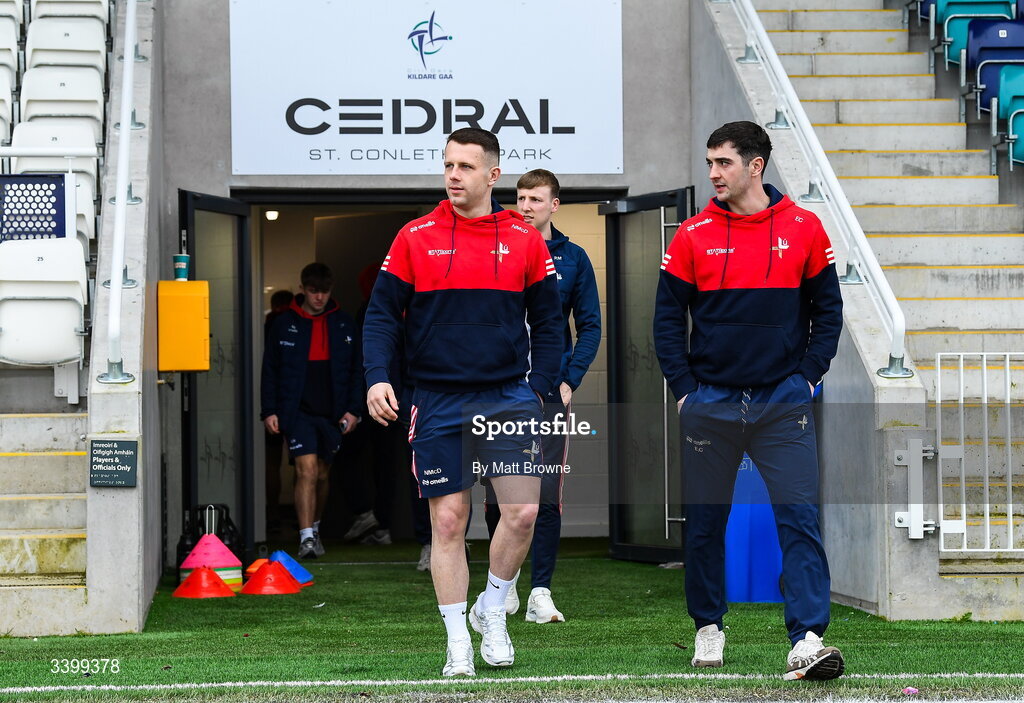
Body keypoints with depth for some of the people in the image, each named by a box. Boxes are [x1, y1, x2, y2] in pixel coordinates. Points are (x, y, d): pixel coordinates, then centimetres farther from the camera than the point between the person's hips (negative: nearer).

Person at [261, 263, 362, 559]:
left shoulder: (343, 324, 7)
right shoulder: (284, 324, 2)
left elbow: (355, 370, 11)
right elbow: (270, 370, 5)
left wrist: (352, 409, 3)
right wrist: (269, 411, -2)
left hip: (332, 413, 3)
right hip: (297, 411, -3)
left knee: (322, 473, 12)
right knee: (307, 469, -16)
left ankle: (315, 528, 30)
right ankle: (306, 537, -20)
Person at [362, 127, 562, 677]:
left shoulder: (525, 241, 4)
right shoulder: (415, 238, 2)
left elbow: (547, 322, 9)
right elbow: (382, 312, 2)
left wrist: (541, 389, 1)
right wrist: (377, 376, -12)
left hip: (507, 396, 1)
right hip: (437, 400, 0)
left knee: (523, 511, -9)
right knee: (447, 522, 2)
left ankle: (491, 611, 15)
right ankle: (458, 641, 11)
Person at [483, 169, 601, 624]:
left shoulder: (572, 258, 5)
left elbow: (590, 325, 8)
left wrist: (570, 380, -3)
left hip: (550, 393, 0)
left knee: (546, 497, -4)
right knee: (498, 497, 2)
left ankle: (541, 594, 0)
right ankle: (504, 583, 19)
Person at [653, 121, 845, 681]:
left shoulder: (803, 229, 2)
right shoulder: (693, 235, 2)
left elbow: (827, 309, 8)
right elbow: (668, 316, 6)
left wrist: (807, 376, 0)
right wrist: (683, 388, -1)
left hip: (782, 402, -1)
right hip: (710, 401, 1)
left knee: (799, 519, -10)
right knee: (705, 522, 8)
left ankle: (808, 640, -14)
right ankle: (708, 627, 25)